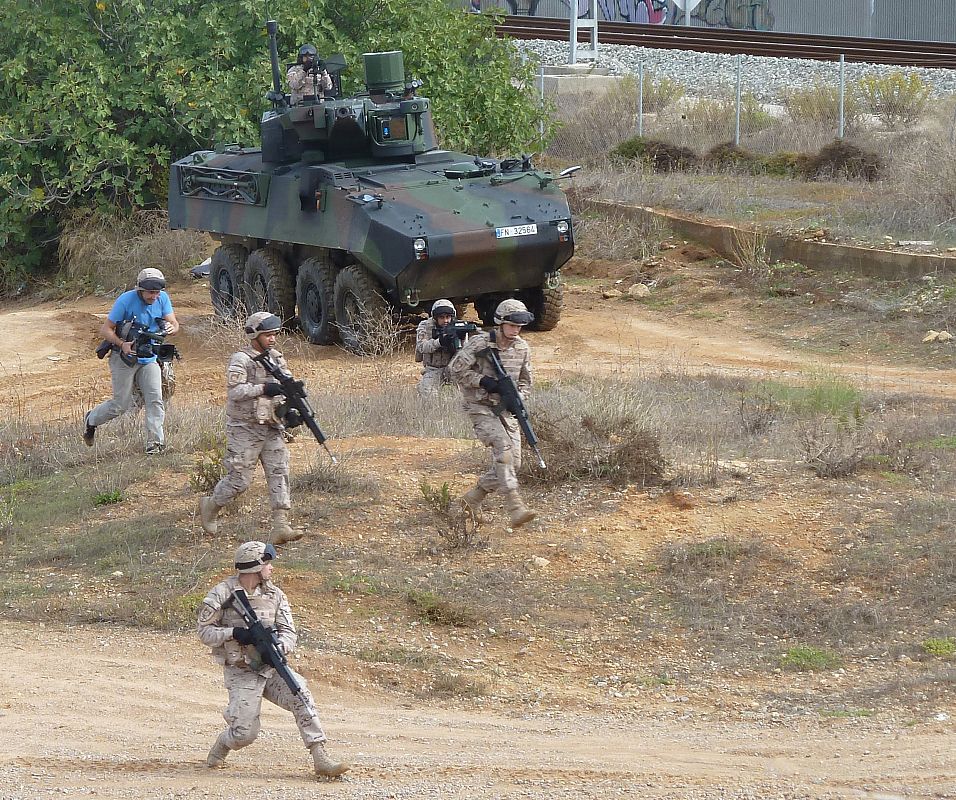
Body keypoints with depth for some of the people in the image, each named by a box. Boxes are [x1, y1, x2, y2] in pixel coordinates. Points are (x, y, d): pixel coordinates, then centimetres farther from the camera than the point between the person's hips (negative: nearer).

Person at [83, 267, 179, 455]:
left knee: (155, 399, -11)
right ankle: (91, 420, 26)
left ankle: (155, 441, -8)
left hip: (149, 358, 4)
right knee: (122, 404, 0)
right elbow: (105, 330, -14)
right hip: (124, 357, -4)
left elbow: (174, 323, -7)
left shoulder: (162, 299, -4)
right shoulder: (126, 300, -18)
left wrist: (171, 328, -32)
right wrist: (122, 344, -31)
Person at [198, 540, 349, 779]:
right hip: (241, 672, -4)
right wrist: (234, 633, -21)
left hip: (271, 667, 4)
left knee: (301, 695, -23)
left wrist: (278, 645, -22)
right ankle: (219, 749, 23)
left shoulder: (275, 595, 5)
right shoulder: (222, 594, -7)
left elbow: (288, 632, 2)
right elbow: (205, 631, -4)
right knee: (245, 733, -13)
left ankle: (321, 760, -24)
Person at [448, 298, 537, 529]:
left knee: (513, 463, 0)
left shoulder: (522, 348, 4)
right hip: (480, 407, -6)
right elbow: (455, 369, -11)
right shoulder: (480, 344, -13)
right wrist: (484, 381, -20)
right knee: (502, 444, -28)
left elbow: (525, 380, 16)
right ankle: (514, 505, -35)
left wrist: (517, 398, -5)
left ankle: (472, 499, 19)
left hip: (506, 409, 6)